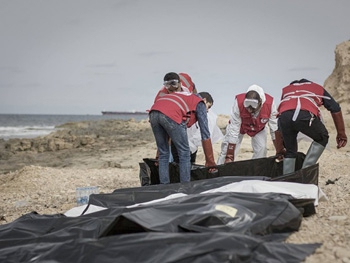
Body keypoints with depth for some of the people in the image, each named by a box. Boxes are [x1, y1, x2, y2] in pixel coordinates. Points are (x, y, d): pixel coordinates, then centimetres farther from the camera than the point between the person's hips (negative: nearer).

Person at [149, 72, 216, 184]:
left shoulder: (181, 97, 41)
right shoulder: (200, 103, 24)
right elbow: (205, 134, 18)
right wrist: (210, 161, 24)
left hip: (153, 113, 6)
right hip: (171, 116, -6)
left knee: (163, 154, 20)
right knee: (184, 153, 10)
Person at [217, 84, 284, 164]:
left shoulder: (270, 103, -37)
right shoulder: (239, 102, -40)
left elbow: (275, 129, -25)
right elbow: (233, 130, -35)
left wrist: (279, 153, -20)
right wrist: (229, 156, -34)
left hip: (259, 128, 2)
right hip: (239, 125, -2)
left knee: (261, 149, -14)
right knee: (227, 151, -13)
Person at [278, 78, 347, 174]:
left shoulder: (286, 89, 41)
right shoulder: (318, 88, 36)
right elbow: (336, 109, 27)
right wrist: (341, 133, 32)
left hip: (284, 116, 3)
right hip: (305, 115, -3)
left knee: (290, 151, 22)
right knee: (322, 138, 25)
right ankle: (306, 170, 13)